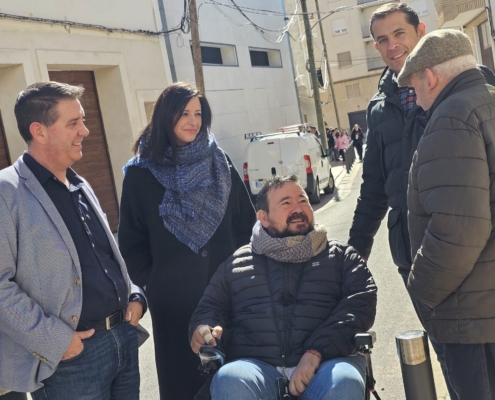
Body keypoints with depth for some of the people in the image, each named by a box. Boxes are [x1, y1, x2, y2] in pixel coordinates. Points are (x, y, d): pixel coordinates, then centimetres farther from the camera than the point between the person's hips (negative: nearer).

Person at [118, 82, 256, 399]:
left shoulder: (219, 163, 4)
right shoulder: (141, 173, -2)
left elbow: (247, 223, 8)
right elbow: (131, 239, 2)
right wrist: (148, 281, -2)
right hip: (173, 294, -2)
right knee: (183, 373, 10)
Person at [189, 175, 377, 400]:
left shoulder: (341, 256, 17)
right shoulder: (236, 263, 22)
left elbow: (361, 301, 1)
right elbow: (211, 306, 24)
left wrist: (316, 351, -14)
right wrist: (204, 327, -3)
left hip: (327, 363, 0)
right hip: (256, 365, 1)